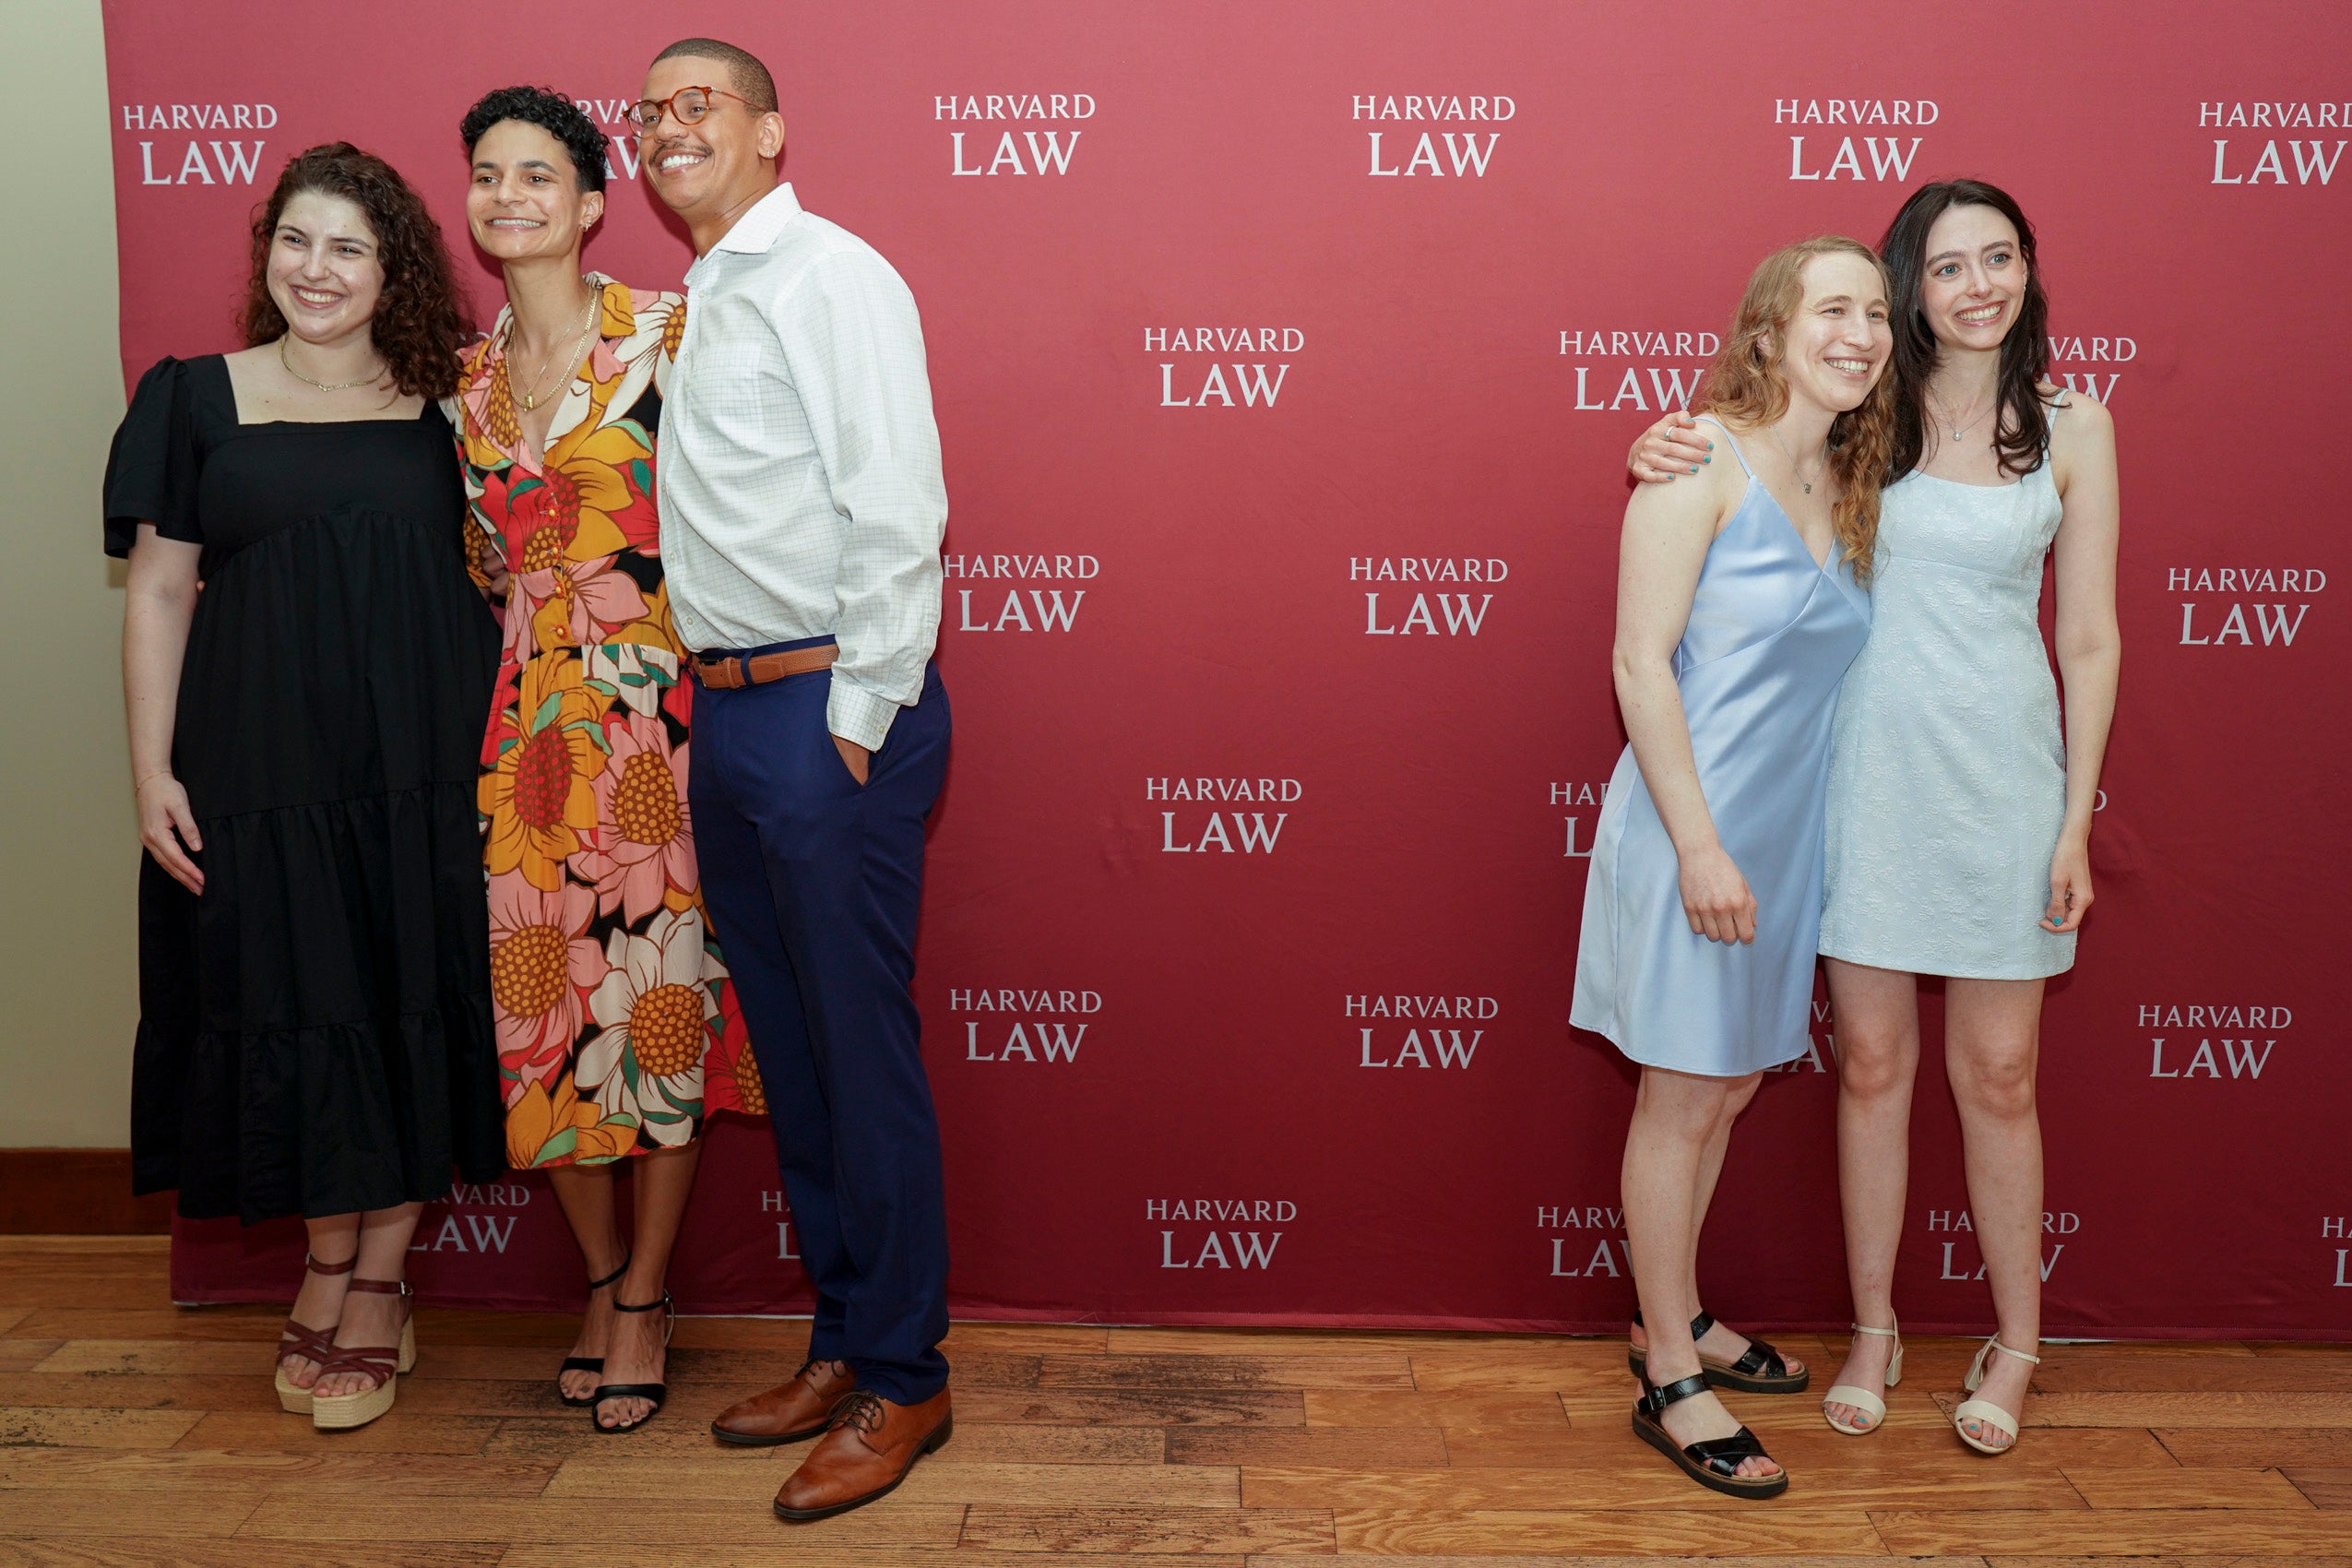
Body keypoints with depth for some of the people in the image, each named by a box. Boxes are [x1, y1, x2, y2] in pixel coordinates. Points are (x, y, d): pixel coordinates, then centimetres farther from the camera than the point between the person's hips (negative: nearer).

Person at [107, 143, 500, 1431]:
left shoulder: (438, 408, 8)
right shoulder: (199, 400, 6)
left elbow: (492, 578, 11)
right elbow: (158, 592, 4)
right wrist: (153, 772, -3)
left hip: (423, 767, 1)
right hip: (263, 768, 0)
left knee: (412, 1008, 3)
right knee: (294, 1005, 4)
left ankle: (380, 1286, 17)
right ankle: (330, 1263, 24)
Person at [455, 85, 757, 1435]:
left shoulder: (662, 333, -4)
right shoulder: (474, 377, 13)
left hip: (655, 709, -5)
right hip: (532, 719, 5)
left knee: (663, 995, 1)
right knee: (541, 1000, 6)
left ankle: (646, 1297, 17)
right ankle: (602, 1274, 26)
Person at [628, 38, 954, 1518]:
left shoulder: (831, 277, -7)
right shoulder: (697, 305, 19)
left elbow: (898, 508, -15)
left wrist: (859, 718, -16)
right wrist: (719, 704, 10)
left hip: (828, 713, -8)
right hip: (729, 714, 9)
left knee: (864, 1052, -1)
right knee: (788, 1047, 14)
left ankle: (902, 1382, 12)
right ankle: (842, 1345, 27)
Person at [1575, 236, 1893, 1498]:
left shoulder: (1849, 488, 10)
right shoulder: (1702, 463, -12)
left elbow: (1826, 672, 15)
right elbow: (1641, 661, -17)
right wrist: (1699, 844, -20)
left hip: (1789, 830, 8)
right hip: (1694, 827, -7)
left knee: (1730, 1088, 17)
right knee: (1682, 1100, 2)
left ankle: (1676, 1317, 35)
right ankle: (1669, 1383, 15)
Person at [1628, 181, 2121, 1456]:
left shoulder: (2072, 429, 0)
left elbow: (2090, 640, 1)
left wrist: (2075, 824, -2)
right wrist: (1659, 462, -12)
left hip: (2002, 775, 0)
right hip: (1866, 770, 1)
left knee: (1996, 1075, 8)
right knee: (1872, 1064, 9)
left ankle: (2015, 1346, 26)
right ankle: (1873, 1330, 26)